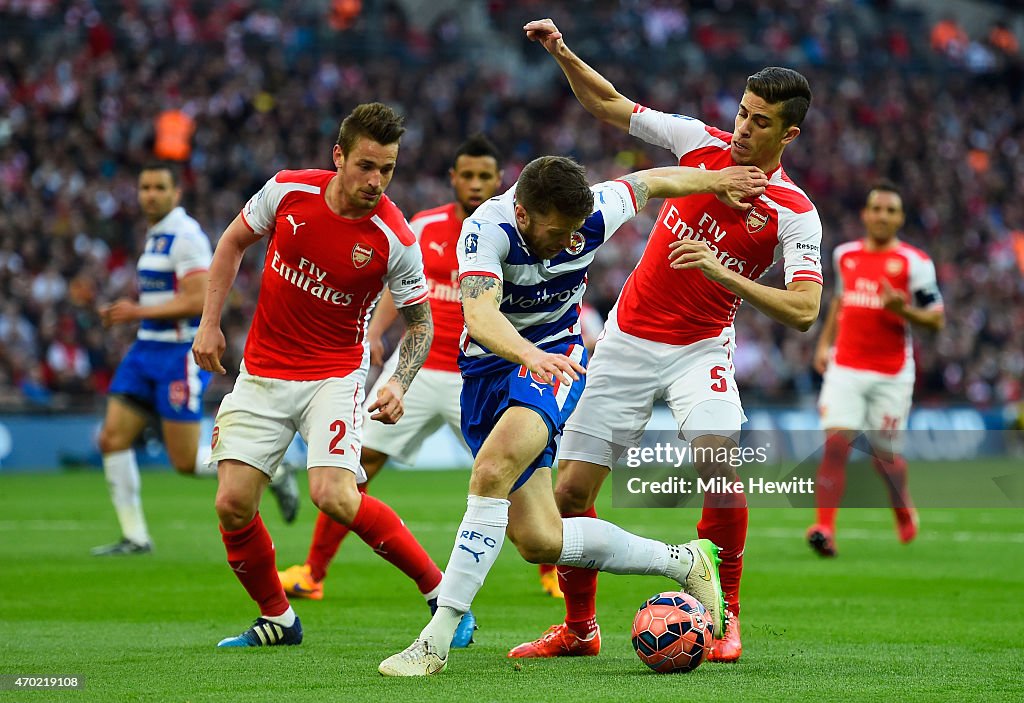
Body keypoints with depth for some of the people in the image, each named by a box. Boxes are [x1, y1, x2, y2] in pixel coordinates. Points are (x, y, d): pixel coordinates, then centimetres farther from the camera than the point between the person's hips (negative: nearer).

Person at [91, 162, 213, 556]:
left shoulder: (185, 236, -14)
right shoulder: (154, 236, 15)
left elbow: (197, 301, -22)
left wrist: (139, 311, -19)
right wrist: (128, 312, 10)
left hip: (181, 354, -9)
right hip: (147, 350, 9)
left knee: (186, 463, -7)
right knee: (112, 439, -2)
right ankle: (135, 537, 4)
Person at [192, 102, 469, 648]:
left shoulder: (396, 240, -17)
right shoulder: (287, 191, -10)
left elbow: (419, 321, -2)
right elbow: (234, 242, 9)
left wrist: (399, 385, -19)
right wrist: (210, 323, 5)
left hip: (335, 375, -3)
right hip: (262, 373, 3)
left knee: (333, 496, -24)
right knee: (233, 505, -6)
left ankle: (441, 593, -7)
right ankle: (276, 619, 18)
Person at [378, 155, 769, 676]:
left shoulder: (591, 214, -15)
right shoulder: (488, 228, -24)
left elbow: (647, 182, 8)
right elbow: (479, 315, -41)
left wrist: (715, 181, 20)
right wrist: (531, 353, -59)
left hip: (555, 357, -1)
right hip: (489, 362, 1)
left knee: (492, 471, -31)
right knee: (539, 542, -4)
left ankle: (436, 641, -31)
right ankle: (682, 561, 18)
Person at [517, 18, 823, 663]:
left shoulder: (795, 213, -13)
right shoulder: (702, 142, -4)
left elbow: (804, 311, -24)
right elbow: (610, 104, 6)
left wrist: (723, 273, -34)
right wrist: (562, 53, -9)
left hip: (700, 348, -3)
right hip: (629, 338, 3)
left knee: (719, 460, -29)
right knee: (572, 490, 0)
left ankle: (724, 616, -12)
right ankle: (580, 628, 19)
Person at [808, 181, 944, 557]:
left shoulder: (914, 262, -5)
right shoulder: (845, 255, 9)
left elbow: (937, 319, -4)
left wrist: (904, 311, -22)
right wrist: (825, 342, 19)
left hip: (891, 376, -2)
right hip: (845, 368, 2)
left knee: (884, 454, 6)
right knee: (836, 443, -14)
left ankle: (904, 511, 37)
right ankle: (825, 529, -19)